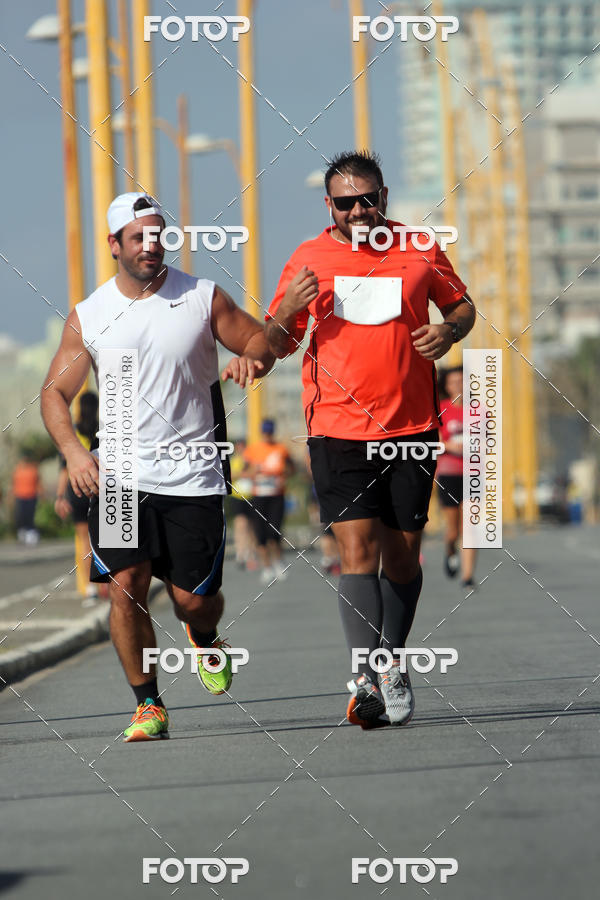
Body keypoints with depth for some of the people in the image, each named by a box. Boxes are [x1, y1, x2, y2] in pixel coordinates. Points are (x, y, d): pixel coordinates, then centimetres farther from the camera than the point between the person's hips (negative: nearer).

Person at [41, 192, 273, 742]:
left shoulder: (203, 298, 2)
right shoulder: (88, 316, 4)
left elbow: (259, 339, 11)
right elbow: (55, 392, 5)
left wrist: (253, 358, -15)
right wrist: (74, 452, -12)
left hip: (193, 474, 0)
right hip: (120, 475, 0)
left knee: (194, 599, 0)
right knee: (126, 585, -15)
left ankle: (206, 639, 38)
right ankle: (148, 707, -1)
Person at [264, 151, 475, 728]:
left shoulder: (418, 250, 5)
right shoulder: (308, 260, 3)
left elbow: (462, 306, 19)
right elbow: (276, 344, 10)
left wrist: (449, 331, -4)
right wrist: (286, 313, -13)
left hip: (412, 428, 2)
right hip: (338, 429, -2)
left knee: (402, 552, 7)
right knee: (357, 548, -13)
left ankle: (392, 665, 25)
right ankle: (367, 679, -19)